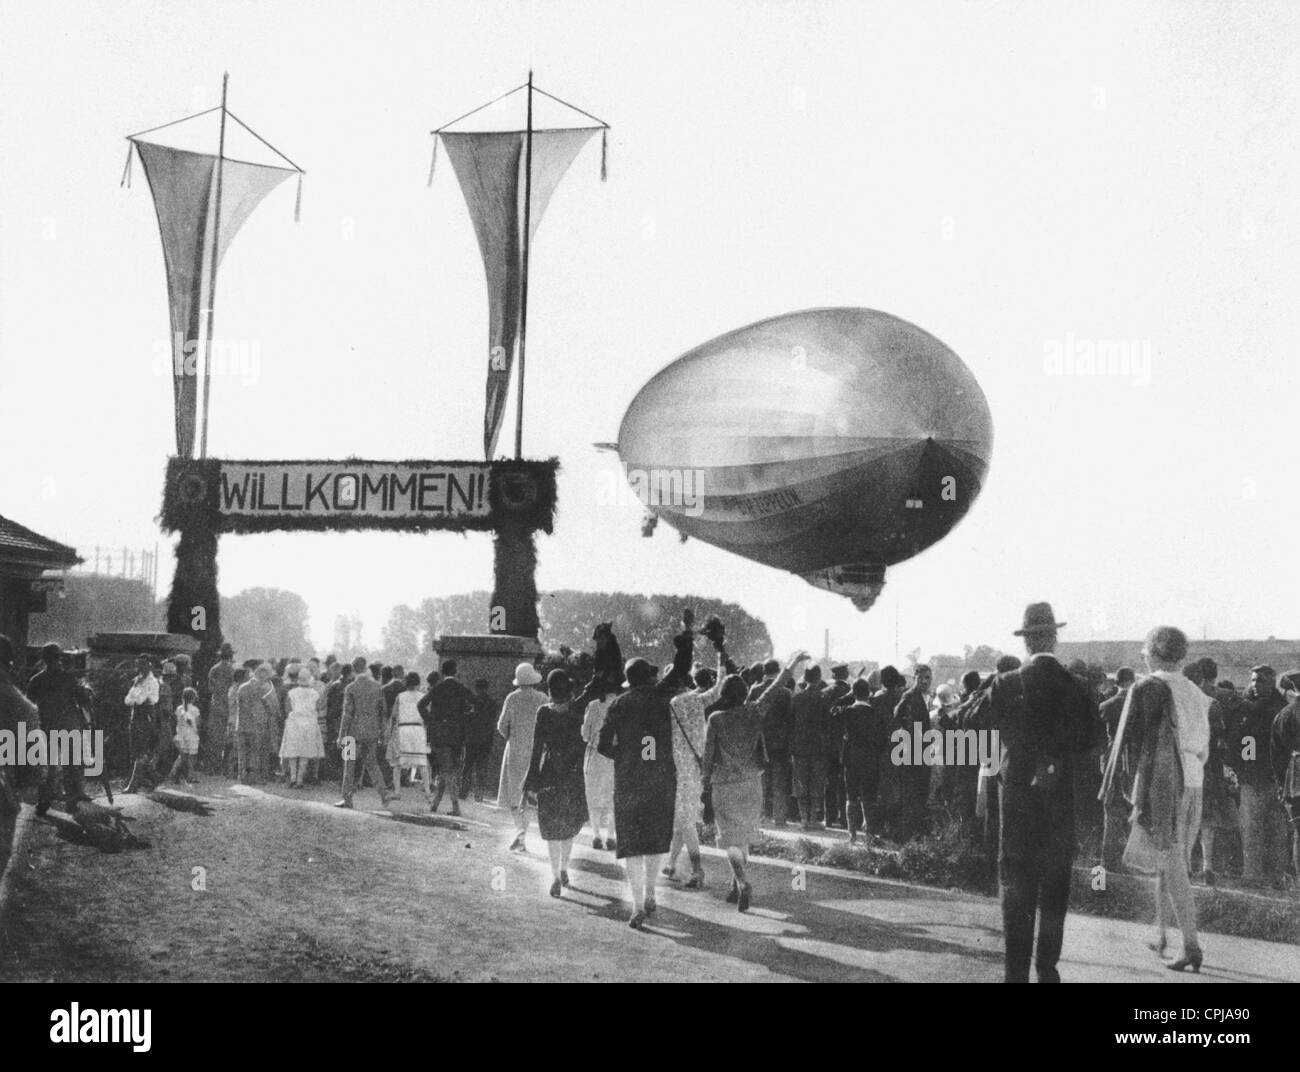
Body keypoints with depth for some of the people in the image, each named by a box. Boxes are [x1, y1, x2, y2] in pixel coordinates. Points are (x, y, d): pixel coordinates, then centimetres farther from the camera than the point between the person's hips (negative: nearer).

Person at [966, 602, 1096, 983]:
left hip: (1018, 791, -1)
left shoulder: (1007, 685, -8)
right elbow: (1090, 739, 0)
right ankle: (1047, 967, 14)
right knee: (1055, 884, 11)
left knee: (1017, 884, 3)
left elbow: (973, 722, 0)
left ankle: (1017, 969, 0)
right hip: (1062, 794, 1)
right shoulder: (1075, 686, -4)